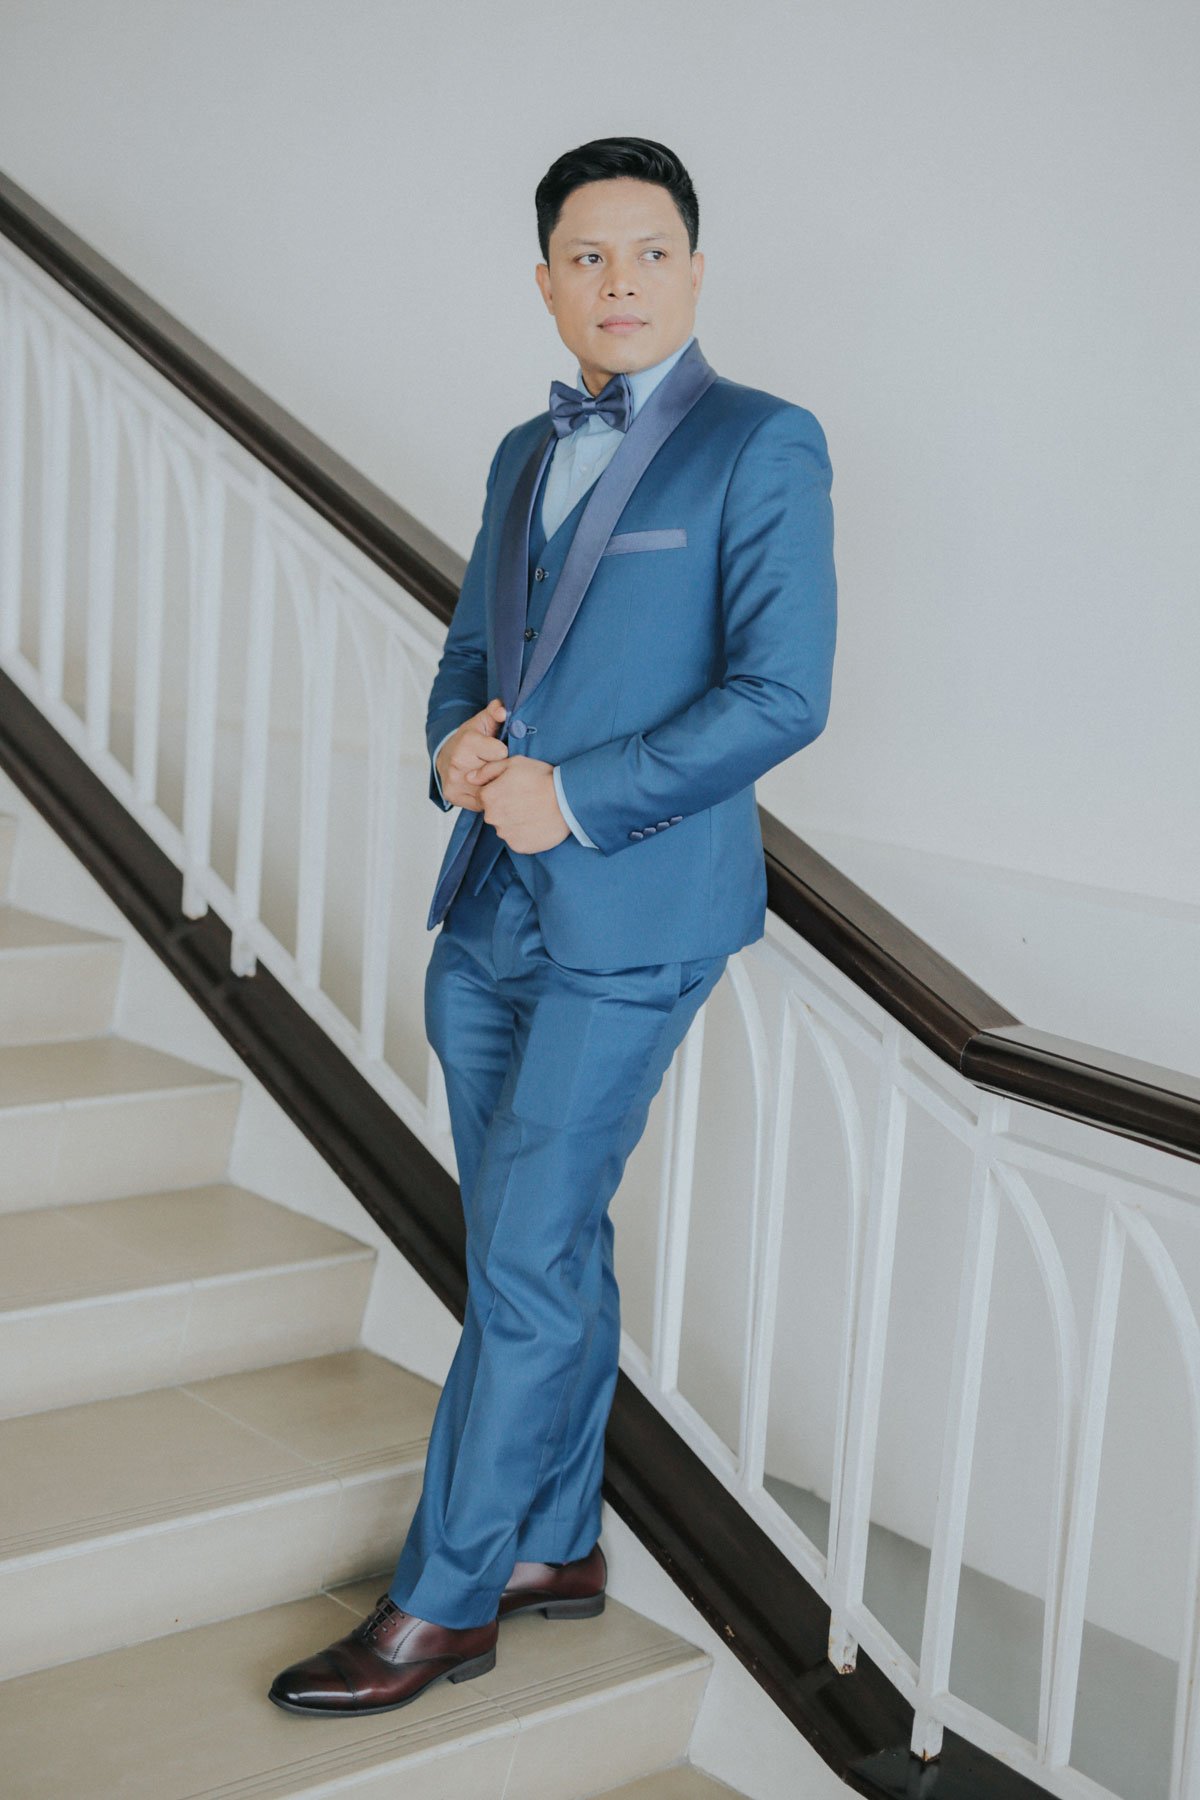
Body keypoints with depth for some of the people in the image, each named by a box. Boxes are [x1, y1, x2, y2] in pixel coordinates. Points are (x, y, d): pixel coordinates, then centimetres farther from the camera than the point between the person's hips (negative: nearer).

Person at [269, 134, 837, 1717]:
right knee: (547, 1245, 14)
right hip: (491, 908, 7)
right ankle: (554, 1546, 29)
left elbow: (784, 694, -14)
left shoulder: (762, 446, -7)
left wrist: (575, 796, -17)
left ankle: (443, 1603, 8)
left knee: (526, 1260, -4)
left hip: (632, 919, -7)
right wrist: (458, 742, -3)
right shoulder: (528, 456, 14)